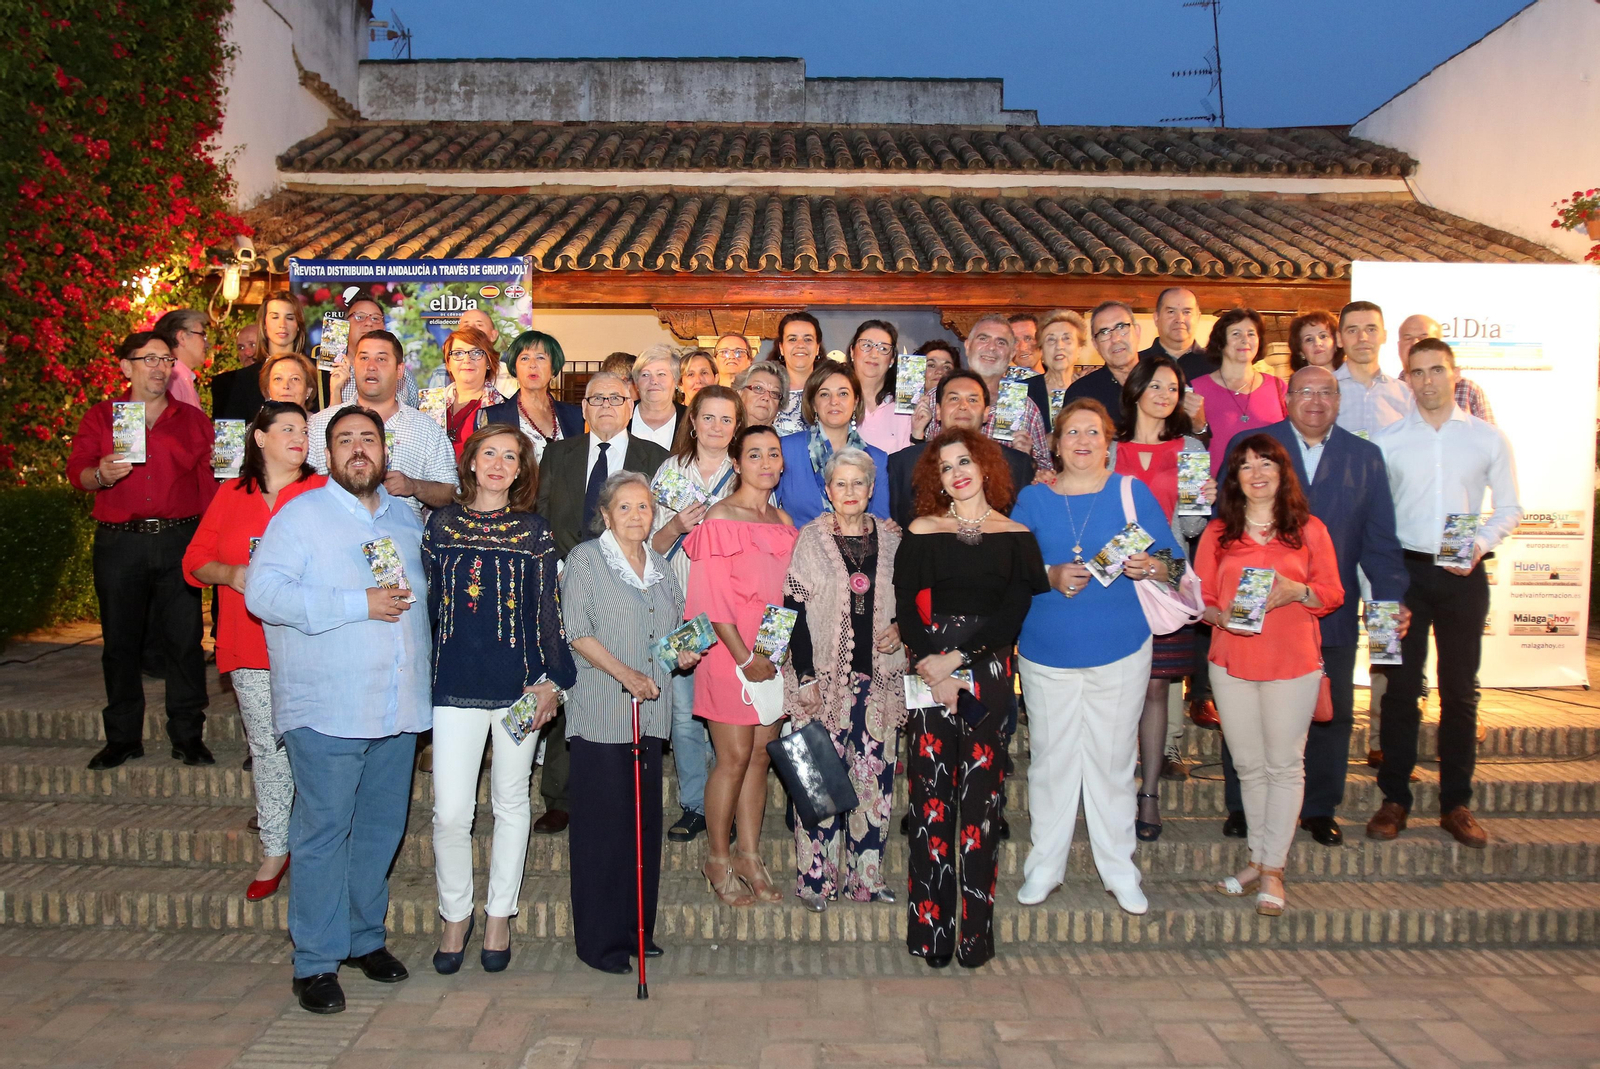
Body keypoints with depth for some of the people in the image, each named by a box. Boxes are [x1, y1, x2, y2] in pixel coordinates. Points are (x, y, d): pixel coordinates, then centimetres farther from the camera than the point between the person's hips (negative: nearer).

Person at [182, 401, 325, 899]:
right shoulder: (231, 495, 10)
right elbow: (196, 560, 12)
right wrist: (230, 573, -7)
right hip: (250, 647, 3)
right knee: (266, 748, 11)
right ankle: (274, 850, 23)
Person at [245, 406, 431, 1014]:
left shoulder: (406, 518, 15)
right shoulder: (301, 515, -3)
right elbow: (263, 592, -16)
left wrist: (409, 599, 10)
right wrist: (359, 604, -19)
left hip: (398, 708, 5)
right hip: (327, 708, -5)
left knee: (381, 829, 13)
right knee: (323, 833, -1)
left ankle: (365, 937, 28)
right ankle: (316, 962, 11)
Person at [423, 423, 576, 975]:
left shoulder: (534, 531, 4)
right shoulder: (441, 523, 7)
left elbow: (548, 611, 3)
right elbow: (427, 602, 9)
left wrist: (551, 680, -4)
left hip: (519, 682, 0)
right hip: (455, 682, 0)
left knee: (511, 803, 10)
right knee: (450, 811, -3)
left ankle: (499, 916, 26)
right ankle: (455, 916, 19)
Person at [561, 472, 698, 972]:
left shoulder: (660, 565, 16)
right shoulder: (585, 559, -1)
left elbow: (676, 625, 25)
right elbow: (577, 630, -9)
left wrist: (684, 653, 3)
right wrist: (624, 673, -19)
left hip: (650, 712, 6)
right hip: (600, 714, -6)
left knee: (645, 821, 10)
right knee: (603, 825, -3)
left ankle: (638, 929, 21)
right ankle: (600, 940, 7)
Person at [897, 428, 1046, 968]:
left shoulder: (1016, 537, 7)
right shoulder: (921, 532, 7)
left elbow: (1013, 613, -2)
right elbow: (906, 609, 0)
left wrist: (956, 658, -12)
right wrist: (932, 670, -12)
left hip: (989, 673, 0)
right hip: (928, 670, 0)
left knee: (981, 797, 1)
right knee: (931, 795, 0)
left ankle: (976, 929, 9)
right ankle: (929, 927, 8)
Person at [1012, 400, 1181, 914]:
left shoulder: (1132, 492, 4)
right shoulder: (1032, 499, 6)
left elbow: (1174, 561, 3)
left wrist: (1152, 568, -19)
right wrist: (1051, 578, -16)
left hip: (1120, 650, 0)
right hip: (1048, 652, 1)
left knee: (1113, 759, 6)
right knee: (1050, 758, 6)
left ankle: (1119, 870, 20)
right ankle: (1045, 866, 20)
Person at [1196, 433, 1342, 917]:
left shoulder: (1309, 530, 4)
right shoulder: (1217, 533, 7)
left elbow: (1333, 593, 5)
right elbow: (1199, 596, 6)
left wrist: (1297, 591, -14)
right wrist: (1220, 616, -14)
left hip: (1293, 663, -1)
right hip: (1231, 662, 2)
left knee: (1285, 765, 0)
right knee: (1248, 765, 9)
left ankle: (1272, 868, 8)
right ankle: (1258, 858, 22)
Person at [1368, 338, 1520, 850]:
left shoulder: (1489, 438, 6)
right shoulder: (1386, 440, 3)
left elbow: (1510, 508, 10)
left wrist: (1482, 544, -9)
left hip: (1464, 575, 1)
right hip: (1405, 571, -1)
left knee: (1460, 691, 6)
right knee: (1401, 686, 1)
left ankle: (1456, 804, 16)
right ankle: (1394, 799, 11)